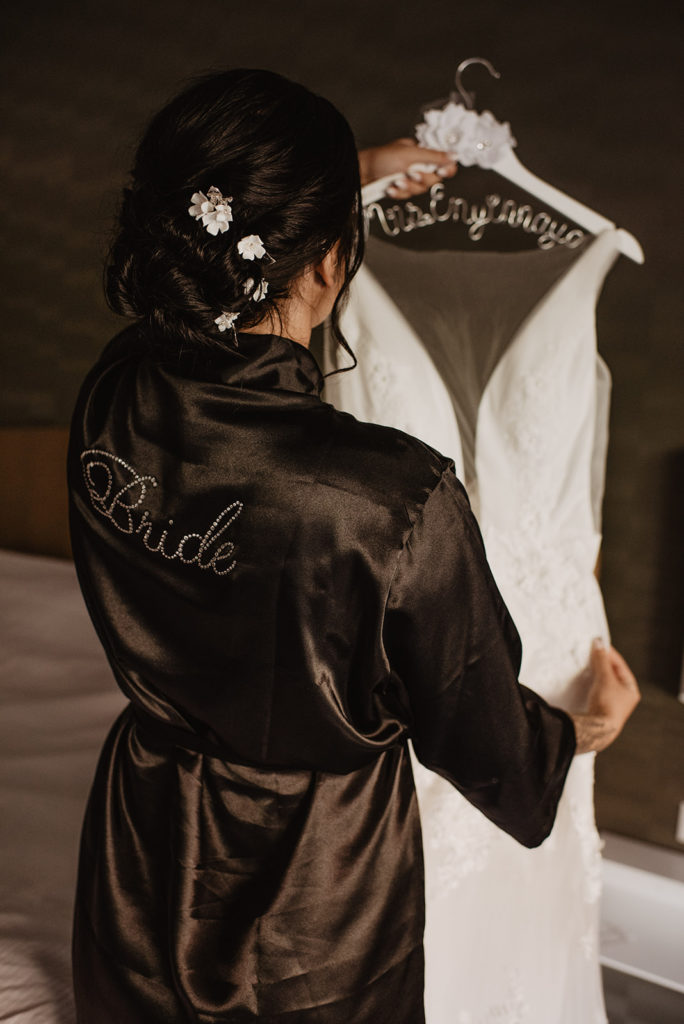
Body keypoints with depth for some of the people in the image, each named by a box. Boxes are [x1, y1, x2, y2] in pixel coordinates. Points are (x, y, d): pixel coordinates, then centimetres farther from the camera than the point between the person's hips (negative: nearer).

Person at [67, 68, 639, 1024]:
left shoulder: (110, 400, -20)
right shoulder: (398, 499, -36)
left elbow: (216, 291, 6)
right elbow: (475, 735, -17)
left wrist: (328, 184, 19)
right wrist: (575, 732, 6)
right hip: (314, 908, -3)